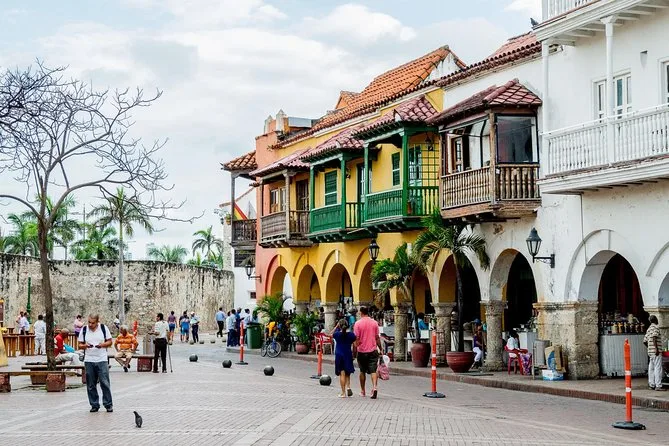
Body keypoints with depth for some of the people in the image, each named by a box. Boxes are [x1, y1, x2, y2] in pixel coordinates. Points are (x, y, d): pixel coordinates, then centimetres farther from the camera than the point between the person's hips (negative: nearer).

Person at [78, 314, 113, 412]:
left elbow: (110, 342, 6)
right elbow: (80, 345, 8)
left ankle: (108, 404, 4)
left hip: (102, 360, -2)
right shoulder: (84, 330, 4)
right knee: (91, 385, 4)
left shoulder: (103, 328, 1)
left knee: (105, 383, -4)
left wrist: (102, 345, -13)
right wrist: (85, 346, -14)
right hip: (89, 361, 2)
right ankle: (94, 405, 14)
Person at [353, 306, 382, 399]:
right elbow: (377, 338, 5)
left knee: (362, 371, 13)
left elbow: (356, 338, -9)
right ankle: (374, 387, -22)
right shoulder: (374, 323, 1)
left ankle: (363, 391, 21)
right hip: (373, 350, 1)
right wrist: (380, 349, 15)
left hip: (362, 351, -1)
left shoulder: (358, 323, -7)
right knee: (373, 371, -1)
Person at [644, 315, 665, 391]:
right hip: (656, 352, -9)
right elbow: (654, 338, -21)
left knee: (651, 368, 9)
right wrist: (656, 348, -24)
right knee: (658, 368, -9)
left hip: (650, 352, 9)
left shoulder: (649, 329, 18)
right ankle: (658, 386, -12)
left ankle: (651, 385, 11)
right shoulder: (656, 327, -7)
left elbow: (645, 341, 18)